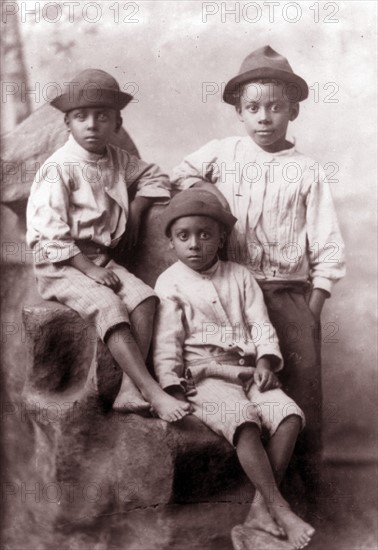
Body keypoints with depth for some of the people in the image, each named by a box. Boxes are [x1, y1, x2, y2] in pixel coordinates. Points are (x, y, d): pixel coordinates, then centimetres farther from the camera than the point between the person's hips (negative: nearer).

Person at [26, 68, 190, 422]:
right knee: (109, 306, -29)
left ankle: (129, 390, -20)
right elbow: (51, 233, -16)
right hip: (60, 265, -6)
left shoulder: (116, 160, 9)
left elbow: (153, 177, 24)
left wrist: (135, 211, 7)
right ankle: (154, 393, -30)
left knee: (144, 297, -18)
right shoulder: (59, 168, -11)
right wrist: (88, 268, -19)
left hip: (100, 258, 6)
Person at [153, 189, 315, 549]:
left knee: (290, 415, -19)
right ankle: (281, 511, -25)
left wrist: (265, 360, -9)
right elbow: (166, 341, -4)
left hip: (248, 372, 5)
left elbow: (260, 323, 8)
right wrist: (172, 386, -14)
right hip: (204, 377, -4)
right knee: (244, 421, -30)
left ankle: (261, 507, -14)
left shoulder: (239, 276, 13)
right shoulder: (170, 283, 1)